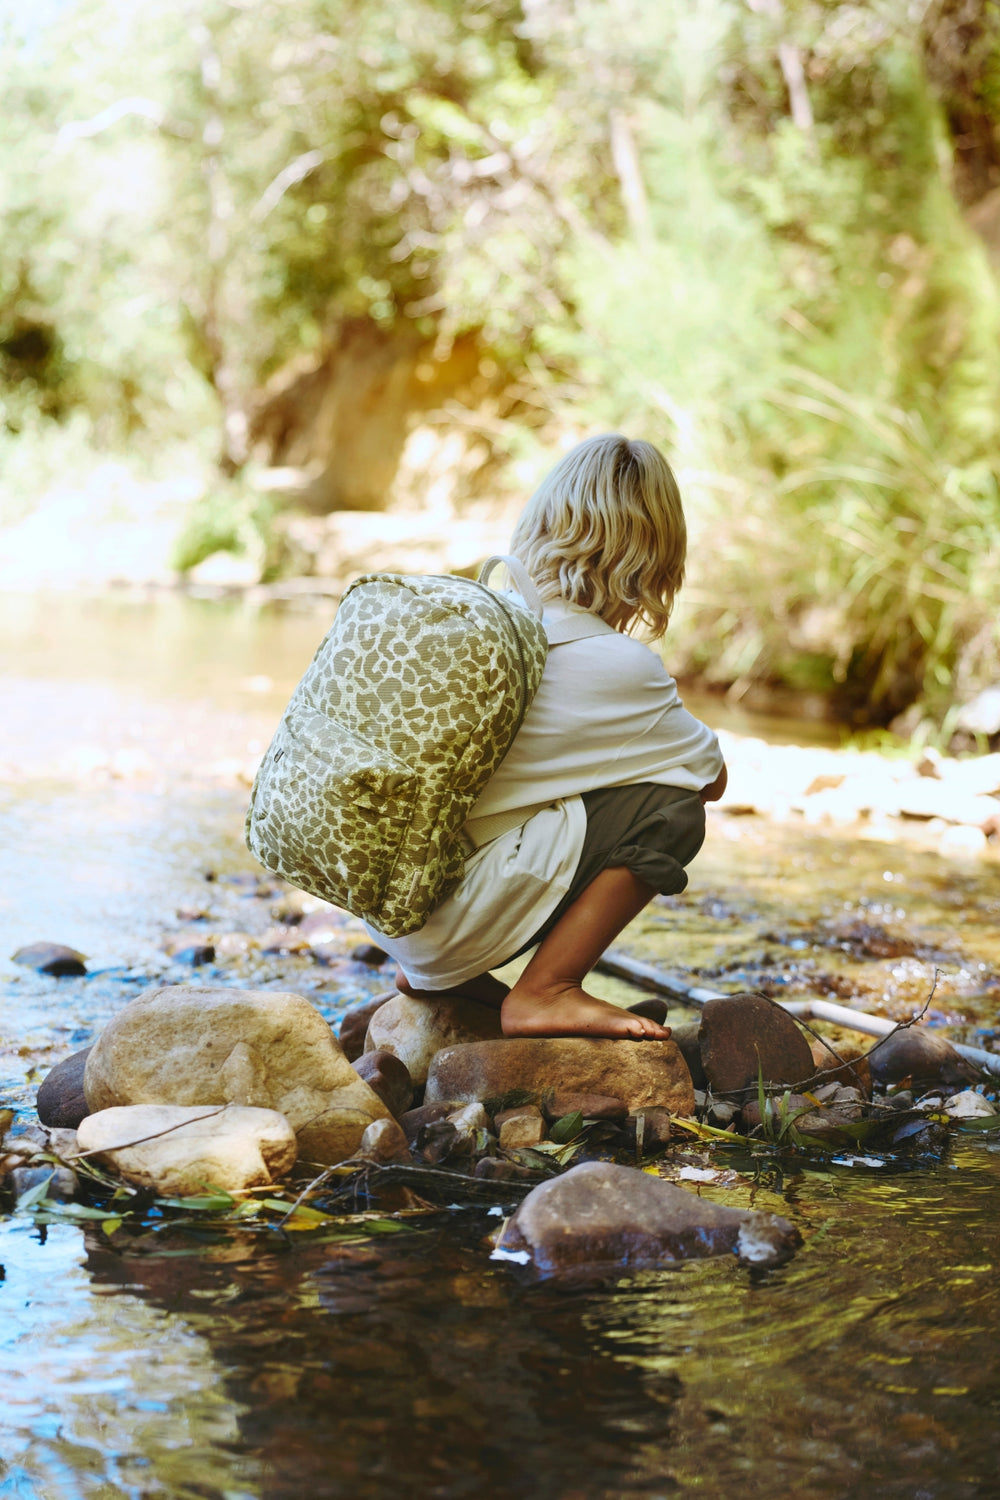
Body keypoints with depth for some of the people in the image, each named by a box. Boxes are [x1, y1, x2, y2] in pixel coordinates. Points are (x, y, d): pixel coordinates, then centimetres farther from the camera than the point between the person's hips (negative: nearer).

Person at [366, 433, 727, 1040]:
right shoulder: (619, 666, -11)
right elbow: (712, 777, 5)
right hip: (444, 916, -8)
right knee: (671, 809, -6)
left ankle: (441, 976, 19)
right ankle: (543, 995, -4)